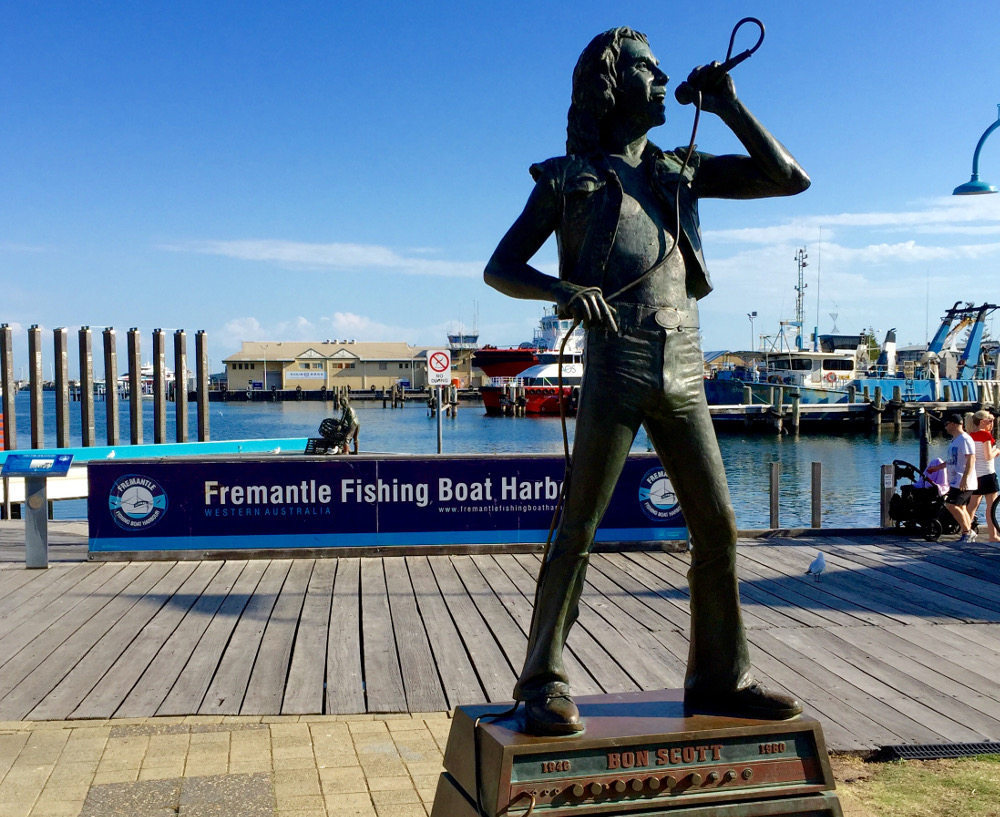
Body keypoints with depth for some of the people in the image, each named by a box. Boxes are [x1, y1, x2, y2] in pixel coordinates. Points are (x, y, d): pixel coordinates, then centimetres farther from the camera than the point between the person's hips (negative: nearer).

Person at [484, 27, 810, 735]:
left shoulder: (681, 171, 19)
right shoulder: (567, 179, 7)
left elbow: (789, 179, 15)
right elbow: (499, 269, 3)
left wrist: (728, 106, 11)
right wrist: (561, 288, -17)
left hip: (684, 375, 5)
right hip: (615, 370, -5)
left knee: (717, 526, 4)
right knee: (579, 529, -5)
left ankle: (721, 679, 16)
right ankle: (544, 683, 4)